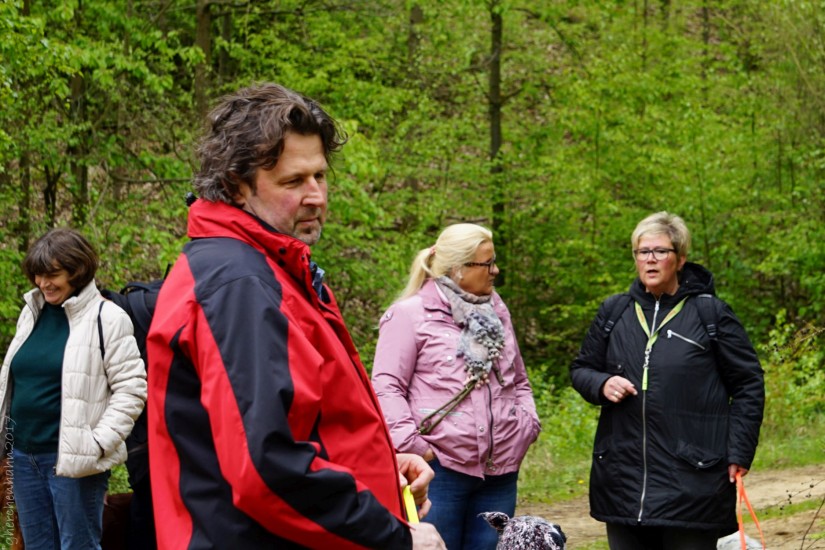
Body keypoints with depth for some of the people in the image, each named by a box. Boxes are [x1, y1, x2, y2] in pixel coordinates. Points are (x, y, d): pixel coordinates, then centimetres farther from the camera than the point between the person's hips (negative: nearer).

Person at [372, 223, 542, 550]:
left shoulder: (495, 311, 16)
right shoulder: (411, 314, -4)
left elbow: (519, 381, 24)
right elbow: (386, 386, -8)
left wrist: (527, 424, 8)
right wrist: (411, 444, -16)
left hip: (500, 472, 6)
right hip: (440, 468, -6)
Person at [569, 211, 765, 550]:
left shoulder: (710, 313, 1)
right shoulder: (614, 312, 11)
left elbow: (748, 384, 3)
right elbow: (581, 369, 20)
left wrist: (739, 454, -4)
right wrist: (601, 384, -3)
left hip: (691, 480, -4)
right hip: (623, 477, 4)